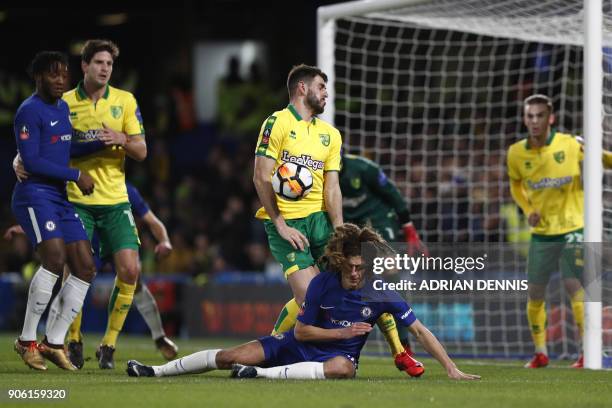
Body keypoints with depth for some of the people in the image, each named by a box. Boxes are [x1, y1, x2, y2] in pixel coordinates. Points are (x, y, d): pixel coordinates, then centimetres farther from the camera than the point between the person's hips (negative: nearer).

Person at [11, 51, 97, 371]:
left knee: (85, 267, 1)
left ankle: (54, 342, 8)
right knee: (55, 257, -25)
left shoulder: (63, 107, 16)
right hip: (34, 194, -9)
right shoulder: (29, 111, -11)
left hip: (60, 196, 9)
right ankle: (27, 340, -14)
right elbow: (31, 161, -18)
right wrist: (76, 175, -15)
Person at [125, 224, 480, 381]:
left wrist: (452, 369, -18)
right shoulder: (322, 284, -14)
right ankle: (157, 371, 4)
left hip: (339, 354, -1)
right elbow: (301, 330, -7)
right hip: (298, 344, 1)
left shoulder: (381, 293, -15)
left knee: (342, 368, -41)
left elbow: (419, 330, -13)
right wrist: (342, 332, -17)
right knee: (230, 356, -9)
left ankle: (263, 374, -46)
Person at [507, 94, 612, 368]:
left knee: (574, 285, -14)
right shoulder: (516, 153, -2)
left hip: (572, 227, -3)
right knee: (534, 292, 5)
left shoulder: (571, 145, -11)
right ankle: (540, 353, 21)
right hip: (541, 232, 4)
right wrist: (527, 209, 0)